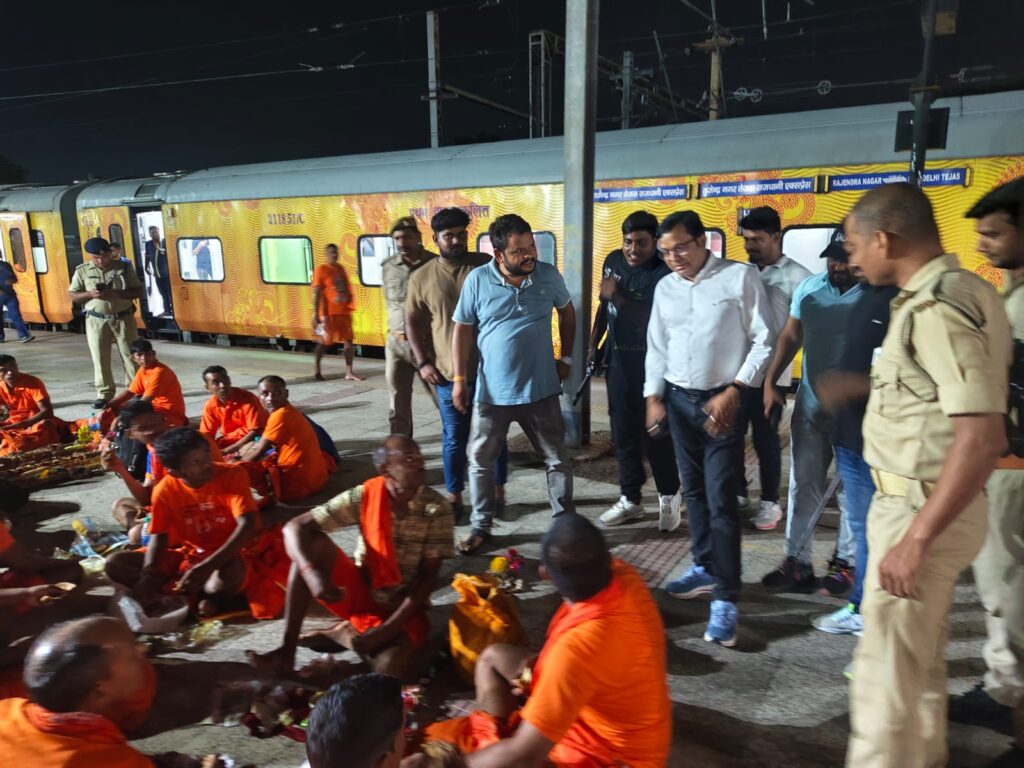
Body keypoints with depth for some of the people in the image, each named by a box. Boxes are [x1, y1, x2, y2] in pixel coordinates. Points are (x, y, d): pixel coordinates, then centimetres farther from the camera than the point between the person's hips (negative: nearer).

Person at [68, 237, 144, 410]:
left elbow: (138, 291, -2)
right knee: (100, 358, 3)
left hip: (123, 318, -1)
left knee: (130, 355, 3)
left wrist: (116, 293, -18)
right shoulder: (82, 270, 2)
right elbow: (72, 295, 4)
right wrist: (90, 294, -16)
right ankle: (104, 394, 13)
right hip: (96, 320, 1)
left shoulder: (124, 267, -1)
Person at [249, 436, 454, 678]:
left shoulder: (437, 508, -16)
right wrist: (311, 572, -33)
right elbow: (295, 527, -14)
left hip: (404, 608, -1)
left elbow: (429, 577, -14)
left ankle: (345, 634, 1)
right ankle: (287, 649, -14)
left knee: (390, 669, -32)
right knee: (311, 542, -21)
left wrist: (387, 629, -22)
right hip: (359, 594, 2)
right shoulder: (363, 497, -13)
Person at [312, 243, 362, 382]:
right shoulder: (321, 270, -7)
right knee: (324, 342, 2)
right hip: (329, 313, -6)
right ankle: (316, 370, 17)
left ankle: (349, 372, 9)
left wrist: (350, 306, 13)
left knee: (349, 341, 4)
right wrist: (316, 315, -17)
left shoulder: (340, 268, 12)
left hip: (344, 311, 6)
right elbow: (316, 294, -12)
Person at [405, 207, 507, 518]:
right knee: (454, 439, 9)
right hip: (448, 373, 0)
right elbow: (413, 322, 7)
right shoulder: (421, 277, 1)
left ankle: (498, 493, 27)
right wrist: (423, 362, -2)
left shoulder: (486, 265, -2)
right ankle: (454, 498, 23)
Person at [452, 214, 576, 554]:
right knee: (480, 462, 9)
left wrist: (565, 357, 10)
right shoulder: (477, 280, -8)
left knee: (558, 460, 11)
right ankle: (481, 527, 27)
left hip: (540, 389, 1)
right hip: (492, 391, 0)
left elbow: (567, 313, 13)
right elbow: (462, 330, 0)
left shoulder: (549, 276, -4)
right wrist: (459, 378, -3)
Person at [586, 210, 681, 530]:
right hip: (618, 360, 6)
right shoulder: (613, 261, 4)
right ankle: (630, 500, 24)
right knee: (623, 433, 11)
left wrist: (620, 297, -30)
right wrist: (593, 343, 17)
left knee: (654, 433, 0)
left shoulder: (664, 272, -16)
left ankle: (669, 496, 22)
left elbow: (655, 320, -25)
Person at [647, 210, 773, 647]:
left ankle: (725, 599, 1)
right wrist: (654, 397, 7)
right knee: (693, 491, 15)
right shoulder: (664, 288, 9)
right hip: (678, 399, 6)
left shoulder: (740, 278, -7)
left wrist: (734, 391, -14)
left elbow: (764, 341, -8)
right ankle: (705, 567, 32)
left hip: (722, 401, -5)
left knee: (721, 500, -7)